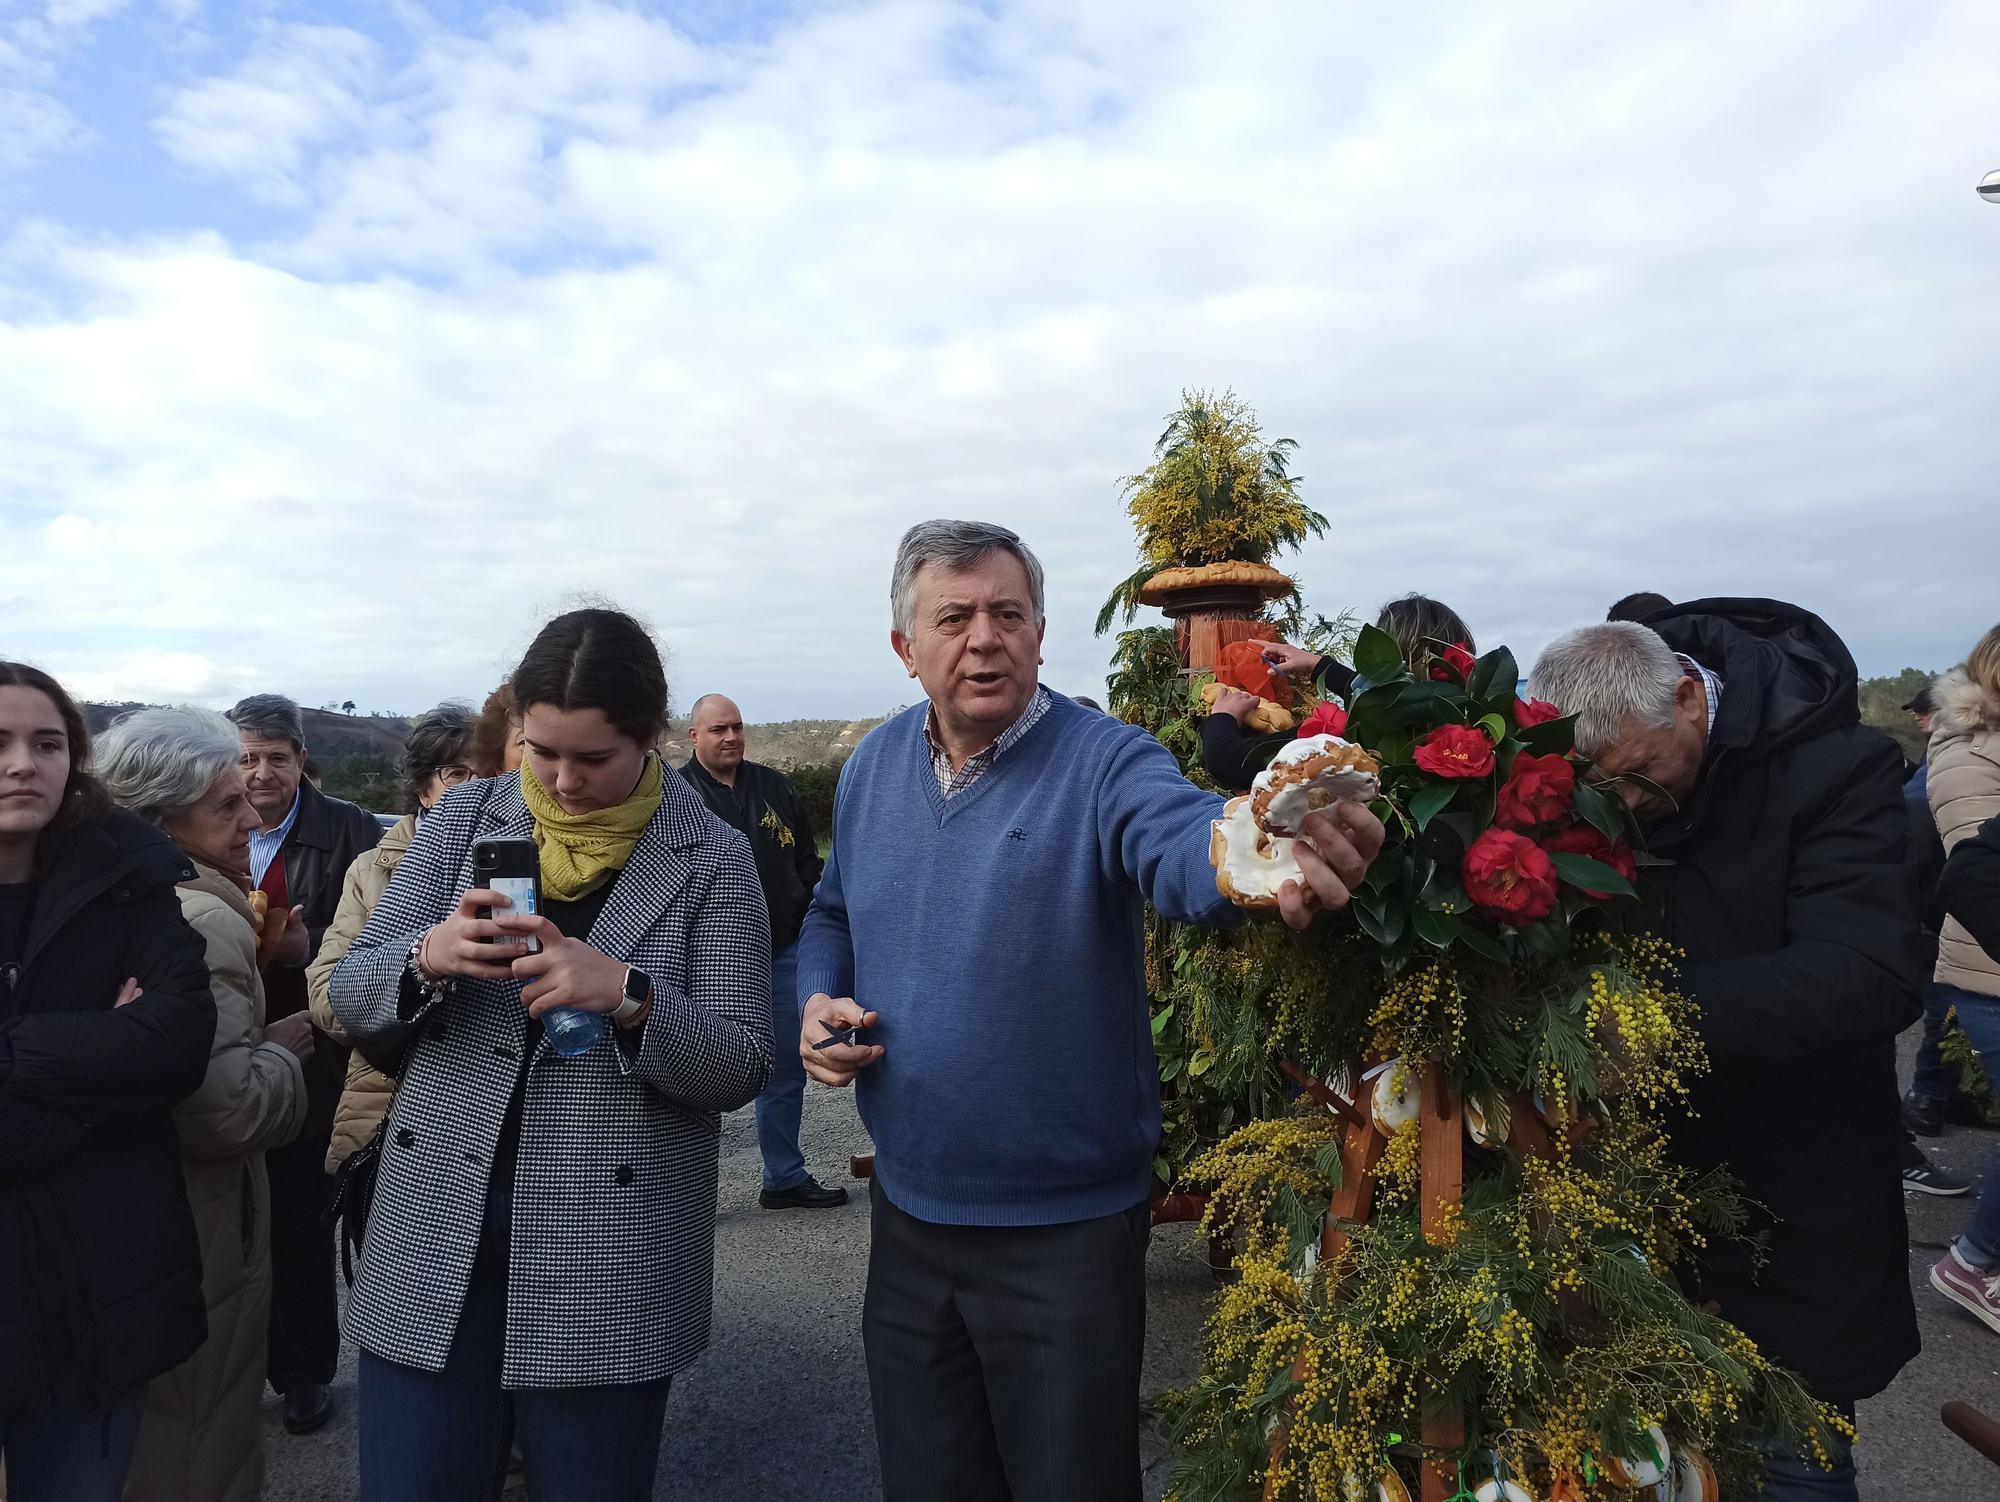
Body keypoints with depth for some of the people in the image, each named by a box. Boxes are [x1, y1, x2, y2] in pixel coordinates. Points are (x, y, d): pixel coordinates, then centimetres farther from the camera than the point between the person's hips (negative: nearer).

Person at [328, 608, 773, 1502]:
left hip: (608, 1256, -2)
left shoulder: (712, 859, -6)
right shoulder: (464, 821, 2)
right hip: (436, 1230, 3)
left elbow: (741, 1066, -7)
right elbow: (351, 996, 4)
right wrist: (428, 957, -19)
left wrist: (629, 993, -25)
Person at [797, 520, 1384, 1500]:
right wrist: (819, 999, -5)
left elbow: (1183, 841, -38)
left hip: (1065, 1233, -4)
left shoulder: (1106, 763, -16)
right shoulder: (872, 768, 1)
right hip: (908, 1213, 5)